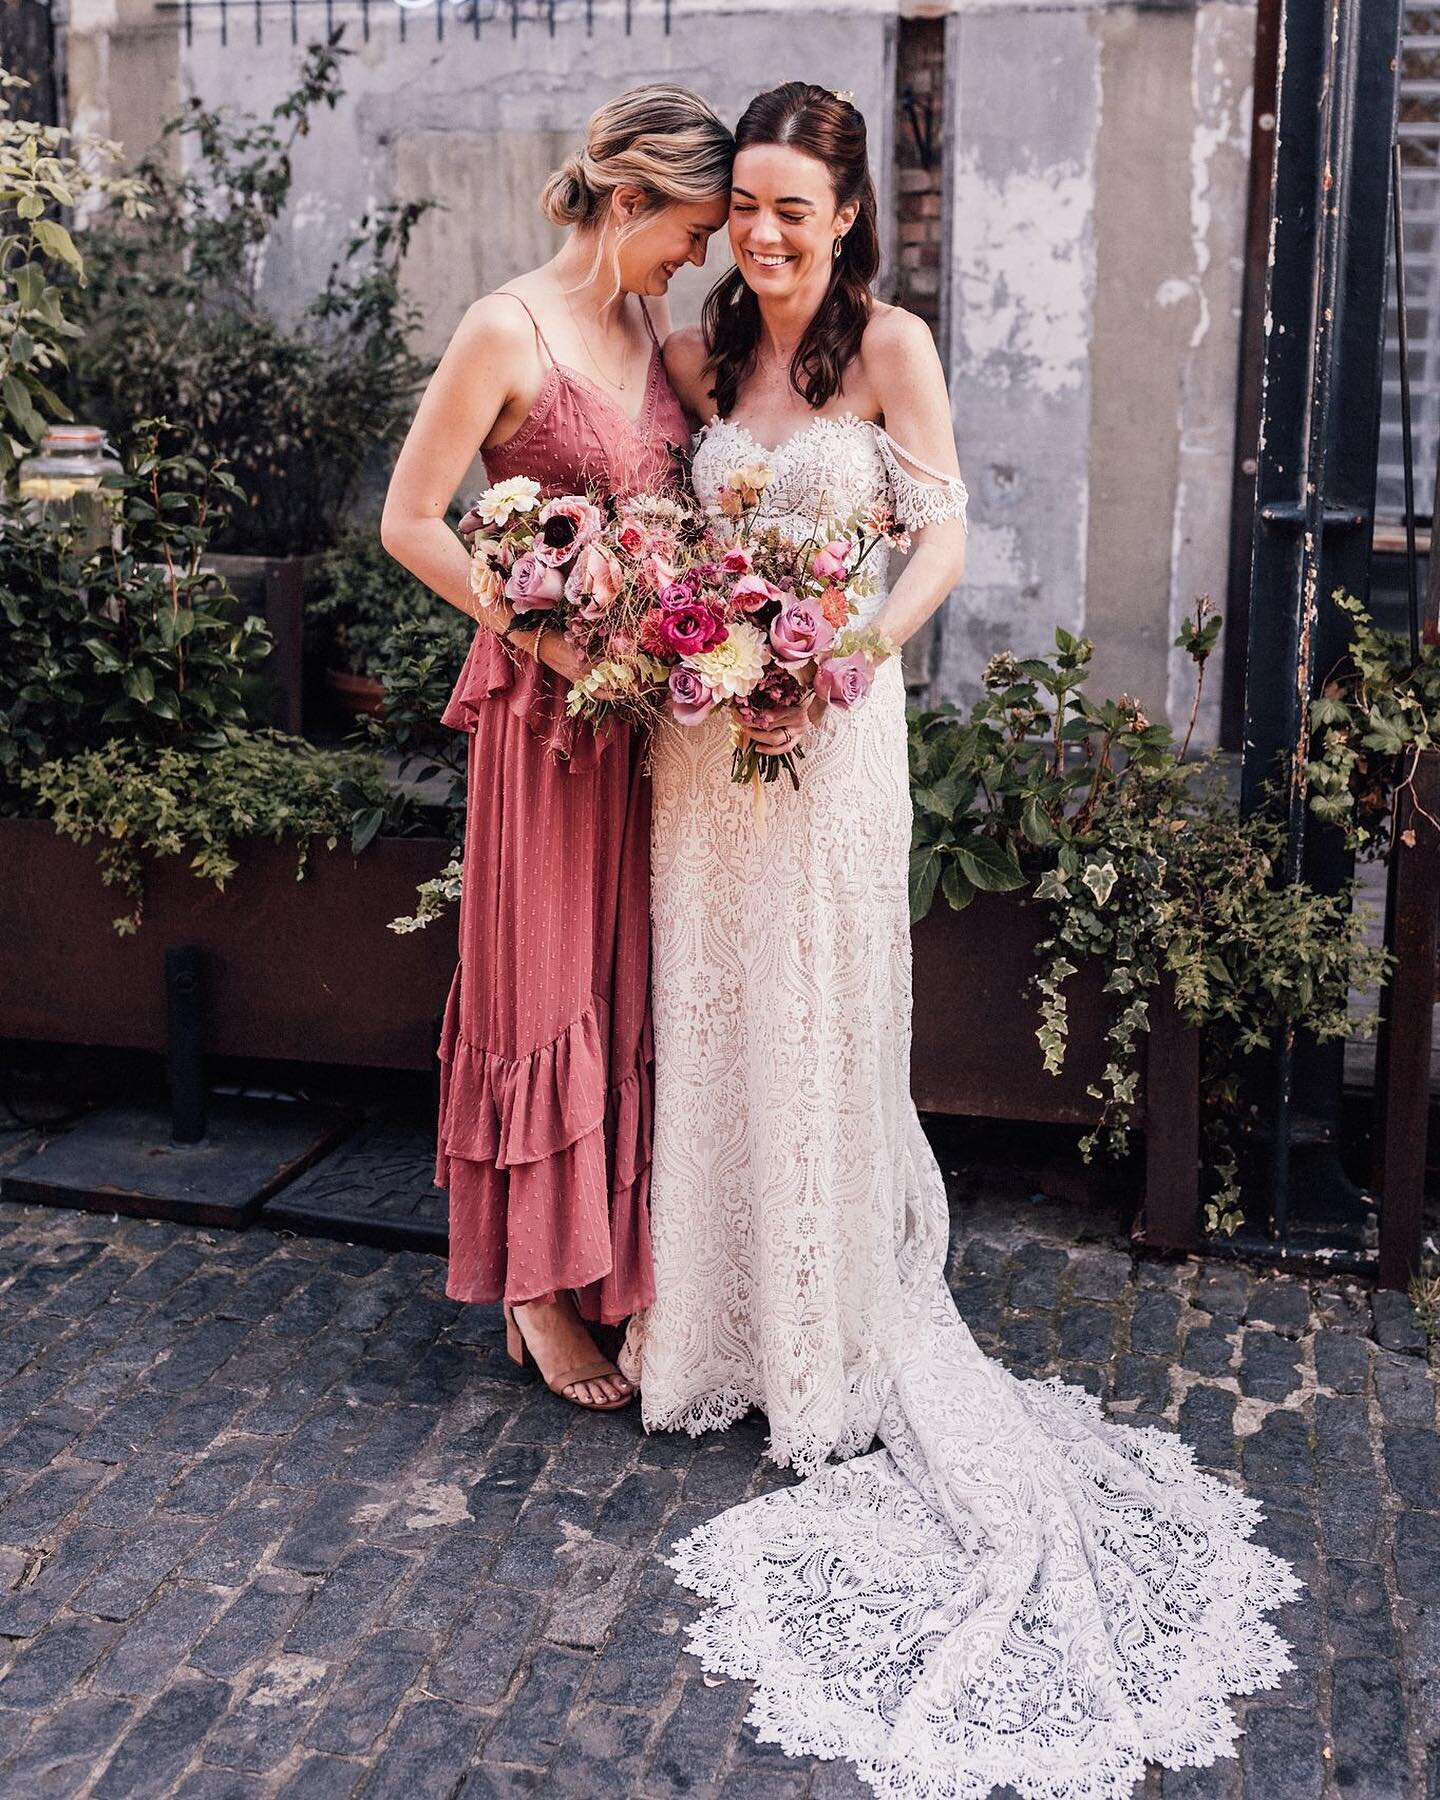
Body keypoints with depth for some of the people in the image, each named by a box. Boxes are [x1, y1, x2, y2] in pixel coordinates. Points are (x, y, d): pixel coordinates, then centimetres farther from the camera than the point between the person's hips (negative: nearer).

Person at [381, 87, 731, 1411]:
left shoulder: (652, 325, 10)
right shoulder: (510, 331, -12)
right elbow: (410, 523, -12)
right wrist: (552, 639, -17)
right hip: (548, 698, -7)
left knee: (629, 978, 13)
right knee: (547, 985, 3)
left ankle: (619, 1247, 27)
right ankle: (538, 1282, 17)